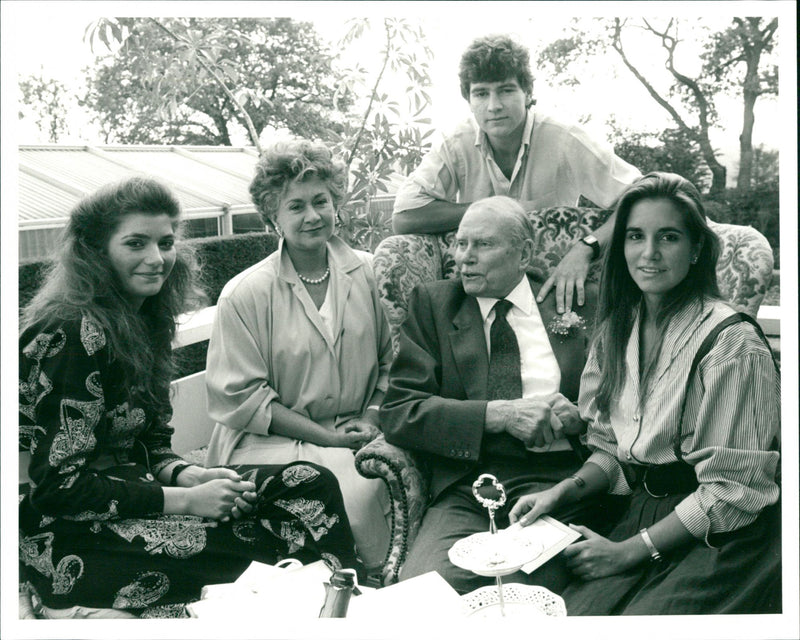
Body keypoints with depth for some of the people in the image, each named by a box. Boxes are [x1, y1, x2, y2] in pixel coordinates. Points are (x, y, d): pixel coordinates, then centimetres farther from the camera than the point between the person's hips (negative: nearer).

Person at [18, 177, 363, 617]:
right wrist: (187, 500, -19)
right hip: (69, 540, -8)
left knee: (311, 484, -8)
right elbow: (59, 484, -20)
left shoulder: (145, 320, 8)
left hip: (133, 495, 8)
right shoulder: (73, 335, -18)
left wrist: (196, 477, -8)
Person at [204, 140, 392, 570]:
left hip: (357, 433, 3)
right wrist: (328, 438, -11)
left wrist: (372, 419, -6)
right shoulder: (244, 295, -5)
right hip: (272, 439, -3)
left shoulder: (369, 274, 7)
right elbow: (241, 398, -6)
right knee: (336, 491, -31)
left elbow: (391, 362, 13)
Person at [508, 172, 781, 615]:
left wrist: (629, 550, -14)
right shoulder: (617, 329, 8)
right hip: (640, 514, 5)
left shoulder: (731, 343, -14)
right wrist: (563, 491, -4)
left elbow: (731, 490, -14)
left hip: (719, 538, -5)